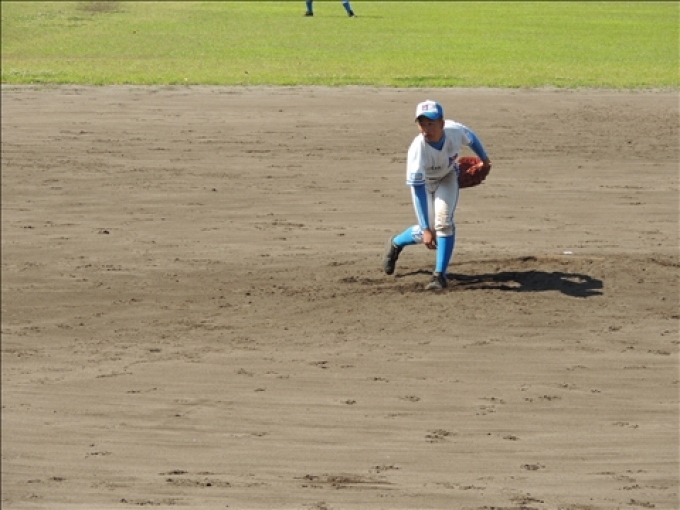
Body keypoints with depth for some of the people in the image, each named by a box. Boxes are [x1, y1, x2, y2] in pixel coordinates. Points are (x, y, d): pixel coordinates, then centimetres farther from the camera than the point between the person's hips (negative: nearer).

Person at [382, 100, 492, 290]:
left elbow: (471, 138, -5)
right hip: (423, 182, -2)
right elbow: (418, 190, -39)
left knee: (443, 221, -20)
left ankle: (440, 275, -11)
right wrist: (425, 229, -42)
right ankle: (395, 244, 27)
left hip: (447, 178, 2)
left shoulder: (456, 131, -32)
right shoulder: (418, 148, -40)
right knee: (427, 233, -5)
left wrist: (484, 159, 15)